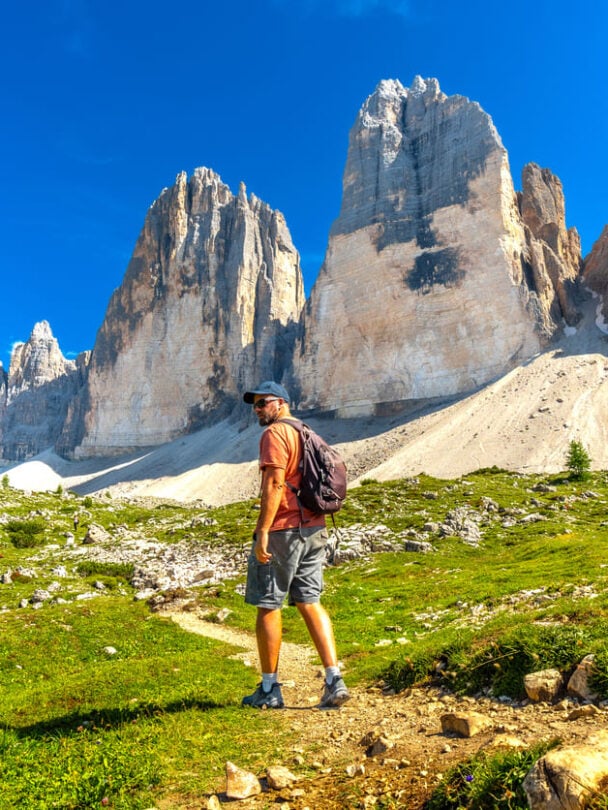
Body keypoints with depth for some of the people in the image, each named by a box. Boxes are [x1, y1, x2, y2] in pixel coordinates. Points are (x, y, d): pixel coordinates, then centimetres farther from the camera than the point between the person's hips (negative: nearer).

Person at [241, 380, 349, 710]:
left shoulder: (275, 433, -9)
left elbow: (275, 483, -20)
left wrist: (262, 531, -21)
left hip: (282, 530, -8)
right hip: (314, 528, 8)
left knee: (268, 606, 4)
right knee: (309, 602, 11)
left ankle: (269, 689, 14)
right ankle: (334, 681, 8)